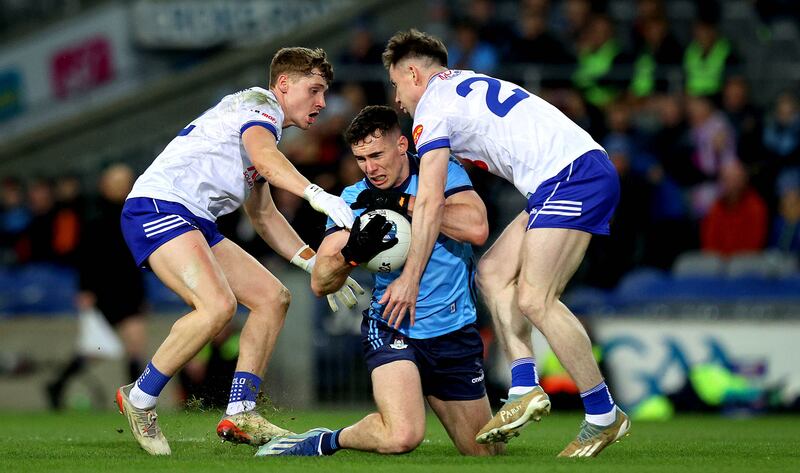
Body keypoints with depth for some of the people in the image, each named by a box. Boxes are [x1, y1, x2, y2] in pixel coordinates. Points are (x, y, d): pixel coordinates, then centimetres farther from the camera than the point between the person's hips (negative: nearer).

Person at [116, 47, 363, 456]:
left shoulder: (265, 125, 29)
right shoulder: (258, 104, -2)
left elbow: (263, 216, 35)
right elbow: (264, 157, -25)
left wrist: (318, 267, 28)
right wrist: (317, 195, -40)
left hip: (195, 223, 11)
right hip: (156, 207, -11)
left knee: (272, 297, 7)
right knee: (218, 304, -29)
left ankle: (239, 415, 2)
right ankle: (140, 398, -13)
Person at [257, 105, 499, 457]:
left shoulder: (442, 173, -3)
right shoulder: (353, 200, -2)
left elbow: (477, 228, -22)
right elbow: (320, 283, -6)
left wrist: (406, 204, -22)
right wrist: (352, 252, -27)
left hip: (455, 332, 2)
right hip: (392, 328, -2)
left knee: (486, 455, 12)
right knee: (401, 437, -30)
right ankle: (327, 441, -2)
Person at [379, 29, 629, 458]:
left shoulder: (432, 107, -1)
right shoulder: (466, 84, 26)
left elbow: (430, 203, -7)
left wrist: (410, 279, -4)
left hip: (572, 176, -10)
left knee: (534, 299, -15)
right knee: (493, 272, 9)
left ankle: (603, 415, -11)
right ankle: (525, 388, -2)